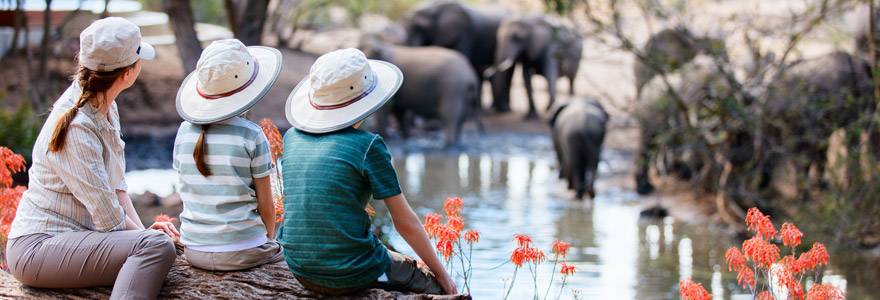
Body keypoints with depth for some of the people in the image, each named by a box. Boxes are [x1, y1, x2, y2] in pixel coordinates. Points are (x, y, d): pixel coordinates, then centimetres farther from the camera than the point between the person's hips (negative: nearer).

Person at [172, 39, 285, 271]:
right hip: (241, 252, -5)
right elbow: (266, 206, -6)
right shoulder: (251, 136, -12)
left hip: (194, 251, 5)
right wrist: (268, 240, 13)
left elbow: (188, 194, 10)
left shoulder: (185, 131, 1)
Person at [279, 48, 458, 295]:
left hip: (301, 270, 7)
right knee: (436, 286, 18)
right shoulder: (367, 146, -13)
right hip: (353, 273, -7)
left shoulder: (292, 138, 3)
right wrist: (440, 272, 4)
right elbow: (405, 223, -7)